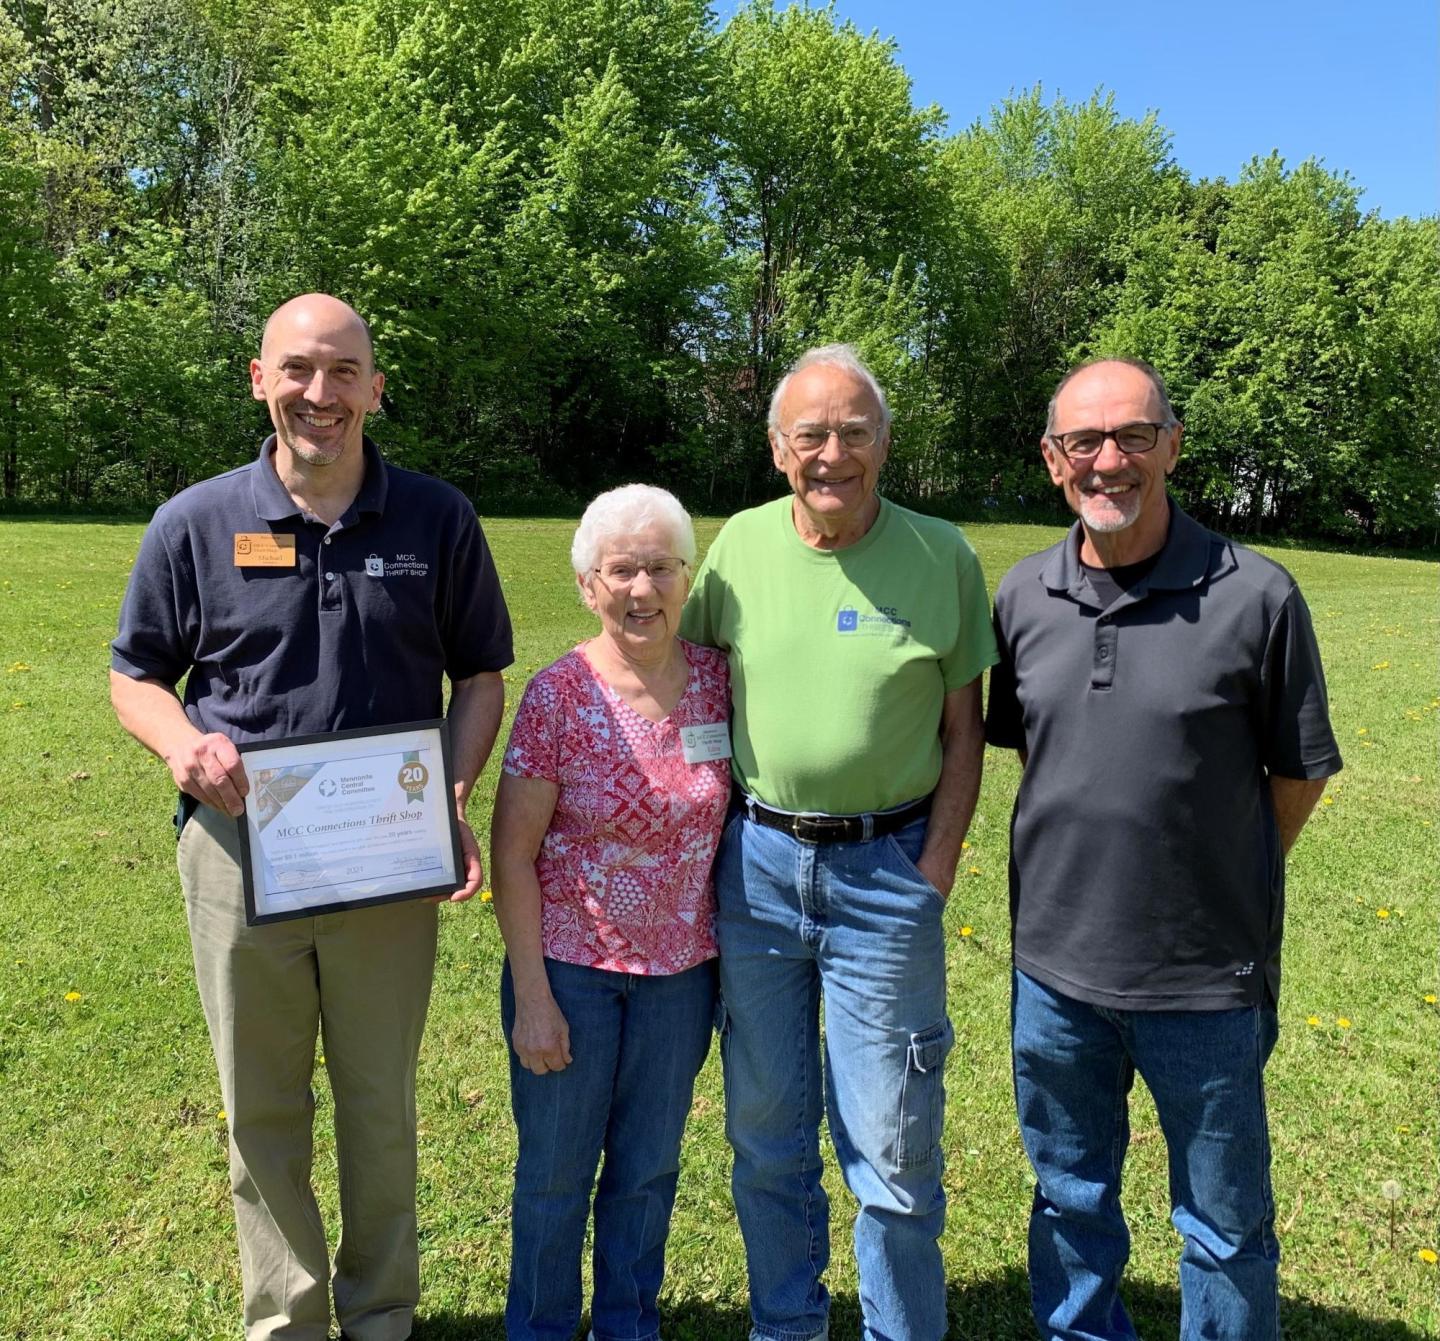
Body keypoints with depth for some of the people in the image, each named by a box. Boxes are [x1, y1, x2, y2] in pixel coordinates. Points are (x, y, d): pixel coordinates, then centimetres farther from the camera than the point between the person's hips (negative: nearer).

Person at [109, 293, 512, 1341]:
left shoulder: (439, 520, -2)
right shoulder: (195, 524, -2)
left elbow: (480, 676, 4)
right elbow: (135, 677, 7)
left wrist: (455, 800, -11)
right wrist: (182, 742, -16)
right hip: (238, 850, 1)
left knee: (381, 1105, 15)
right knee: (262, 1110, 15)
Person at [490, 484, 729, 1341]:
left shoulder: (718, 681, -6)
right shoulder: (558, 694, -15)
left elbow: (739, 812, 3)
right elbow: (513, 851, -11)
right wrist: (531, 995, -11)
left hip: (681, 972, 3)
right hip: (570, 969, -2)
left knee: (650, 1167, 19)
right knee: (557, 1169, 15)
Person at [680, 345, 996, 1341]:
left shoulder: (942, 556, -4)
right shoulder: (741, 544, 1)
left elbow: (964, 730, 0)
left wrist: (934, 875, -7)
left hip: (888, 871, -2)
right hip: (756, 861, 3)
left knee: (893, 1149, 6)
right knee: (766, 1132, 16)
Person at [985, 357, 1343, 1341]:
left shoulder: (1254, 597, -13)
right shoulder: (1022, 597, -2)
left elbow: (1299, 771, -3)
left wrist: (1225, 890, 3)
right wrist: (1081, 870, 8)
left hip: (1205, 978, -3)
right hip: (1054, 968, 4)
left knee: (1224, 1225, 17)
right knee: (1070, 1199, 23)